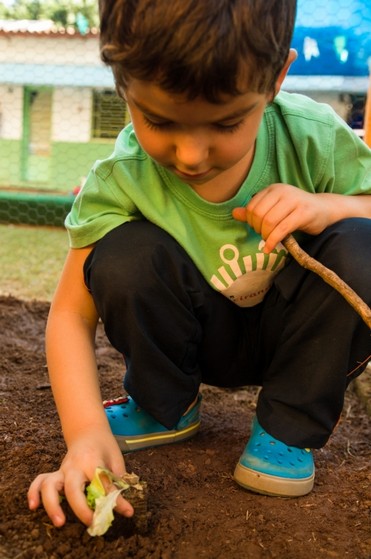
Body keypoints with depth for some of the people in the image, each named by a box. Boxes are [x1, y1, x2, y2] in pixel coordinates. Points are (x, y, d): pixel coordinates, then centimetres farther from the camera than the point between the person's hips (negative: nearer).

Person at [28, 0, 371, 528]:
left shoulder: (315, 138, -22)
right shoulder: (119, 183, -24)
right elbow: (71, 314, -22)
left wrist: (327, 206, -33)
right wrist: (85, 431, -36)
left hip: (291, 335, 1)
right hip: (203, 338, 0)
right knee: (126, 255, -29)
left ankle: (289, 428, -10)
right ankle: (164, 407, 0)